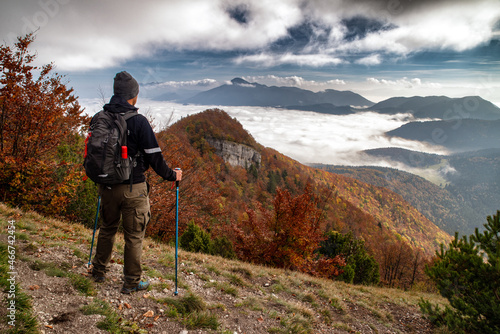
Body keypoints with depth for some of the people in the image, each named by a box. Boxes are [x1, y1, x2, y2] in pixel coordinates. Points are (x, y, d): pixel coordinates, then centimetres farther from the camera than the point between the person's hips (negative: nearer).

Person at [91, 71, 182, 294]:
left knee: (107, 228, 25)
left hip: (107, 186, 6)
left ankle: (99, 271, 39)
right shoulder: (138, 121, -16)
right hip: (132, 188, -6)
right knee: (134, 236, 8)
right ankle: (132, 283, 20)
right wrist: (171, 175, 1)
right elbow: (154, 156, -14)